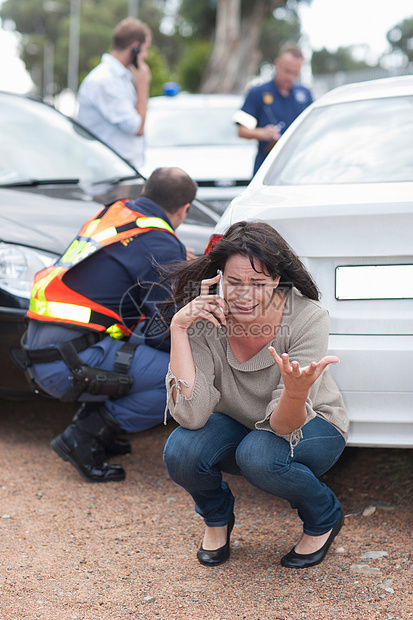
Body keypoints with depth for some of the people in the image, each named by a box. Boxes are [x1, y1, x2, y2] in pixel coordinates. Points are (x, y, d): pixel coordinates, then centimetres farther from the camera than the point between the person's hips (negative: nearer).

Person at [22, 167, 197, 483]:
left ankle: (91, 416, 15)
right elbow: (165, 332, -8)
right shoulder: (161, 246, -9)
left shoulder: (113, 212, 15)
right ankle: (85, 437, -6)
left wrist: (180, 265, 41)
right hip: (72, 364, -9)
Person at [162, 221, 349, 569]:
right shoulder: (205, 319, -23)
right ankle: (217, 518, 7)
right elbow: (191, 415, -33)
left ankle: (325, 519, -1)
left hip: (311, 426, -2)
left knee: (259, 455, -34)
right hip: (237, 426, 2)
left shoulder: (307, 317, -28)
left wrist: (296, 392, -54)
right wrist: (178, 328, -36)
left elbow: (283, 427, -31)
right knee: (181, 451, -28)